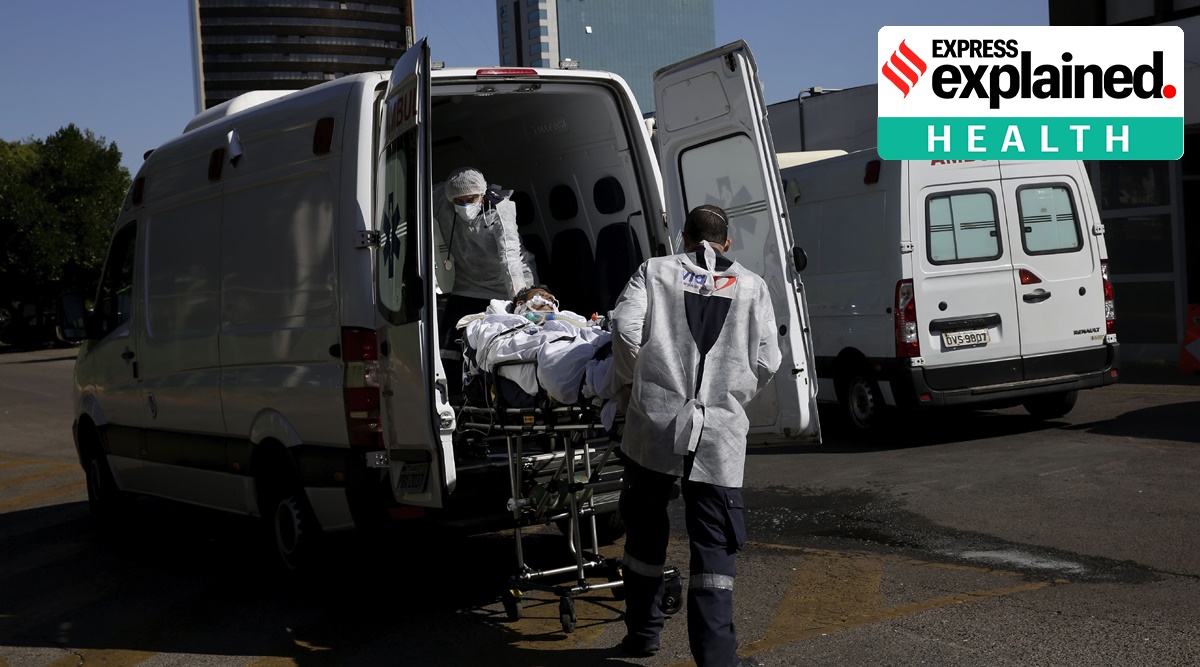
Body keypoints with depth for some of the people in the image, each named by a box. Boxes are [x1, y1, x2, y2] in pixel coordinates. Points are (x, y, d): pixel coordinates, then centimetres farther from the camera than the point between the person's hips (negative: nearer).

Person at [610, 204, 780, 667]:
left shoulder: (655, 271, 10)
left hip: (655, 423, 0)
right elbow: (766, 361, 7)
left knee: (646, 530, 16)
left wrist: (634, 381, 11)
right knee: (714, 542, 2)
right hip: (720, 430, 0)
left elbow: (625, 329, -4)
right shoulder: (751, 286, 13)